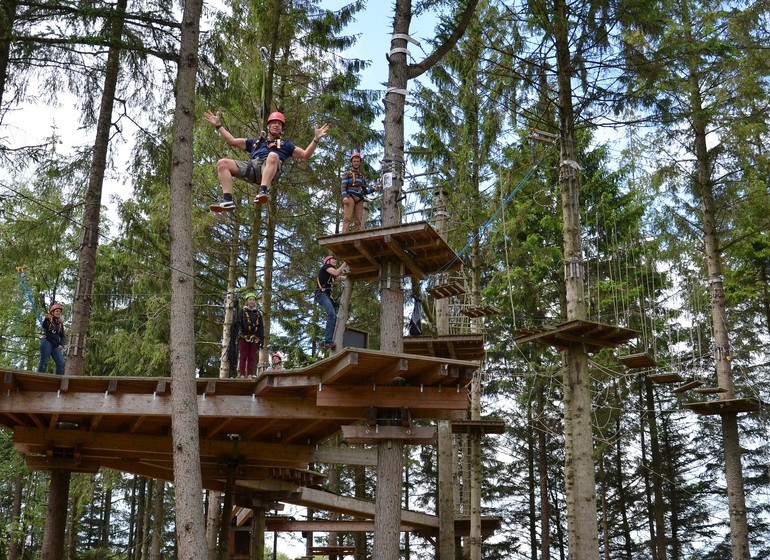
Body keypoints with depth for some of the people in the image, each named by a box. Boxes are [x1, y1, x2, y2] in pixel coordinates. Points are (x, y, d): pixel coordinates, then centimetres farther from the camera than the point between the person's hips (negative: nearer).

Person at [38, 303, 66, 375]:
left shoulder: (60, 324, 19)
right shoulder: (49, 320, 4)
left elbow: (62, 336, 21)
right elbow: (44, 327, -20)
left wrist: (61, 344, 1)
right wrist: (46, 319, -41)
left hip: (56, 346, 5)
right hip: (47, 342, -5)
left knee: (61, 363, -10)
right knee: (44, 362, -10)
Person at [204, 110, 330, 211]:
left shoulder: (285, 144, 33)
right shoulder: (256, 141, 40)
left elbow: (305, 155, 23)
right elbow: (232, 141, 38)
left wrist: (316, 139, 11)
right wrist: (218, 125, 34)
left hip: (269, 169, -3)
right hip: (251, 166, 3)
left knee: (273, 155, -39)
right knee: (222, 163, -19)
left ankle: (264, 191, -55)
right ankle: (228, 200, -35)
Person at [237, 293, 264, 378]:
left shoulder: (258, 314, 15)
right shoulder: (242, 312, 6)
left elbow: (261, 327, 14)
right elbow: (238, 324, 0)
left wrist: (261, 339, 7)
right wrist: (236, 335, -11)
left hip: (254, 339, 3)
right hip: (244, 338, -3)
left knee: (252, 358, 1)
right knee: (243, 357, -3)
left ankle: (250, 375, 3)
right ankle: (242, 375, -4)